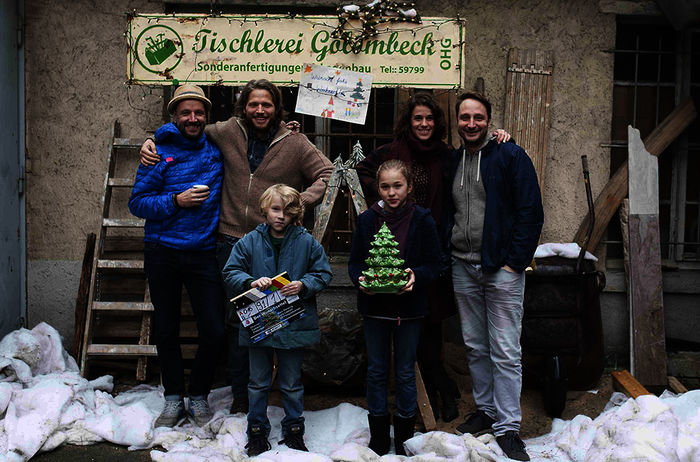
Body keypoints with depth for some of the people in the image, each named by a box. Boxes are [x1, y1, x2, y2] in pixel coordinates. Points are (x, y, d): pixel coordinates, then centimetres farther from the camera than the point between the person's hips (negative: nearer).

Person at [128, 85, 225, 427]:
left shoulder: (217, 150, 5)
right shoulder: (159, 152, 0)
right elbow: (137, 202, -2)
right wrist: (176, 200, -15)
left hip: (203, 253, 1)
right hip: (162, 254, 0)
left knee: (214, 334, -3)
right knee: (166, 331, 9)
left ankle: (199, 396, 19)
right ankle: (173, 399, 25)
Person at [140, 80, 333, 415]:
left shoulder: (294, 143, 1)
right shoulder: (228, 132, 6)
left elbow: (326, 174, 5)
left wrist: (299, 202, -8)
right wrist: (151, 143, 10)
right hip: (232, 241, 2)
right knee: (236, 319, 5)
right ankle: (240, 394, 17)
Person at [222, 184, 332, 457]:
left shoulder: (306, 242, -2)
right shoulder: (250, 241, -1)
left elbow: (323, 274, 2)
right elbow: (230, 272, 0)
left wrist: (303, 285, -16)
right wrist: (251, 283, -19)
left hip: (294, 325, -1)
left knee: (292, 384, 12)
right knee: (258, 383, 13)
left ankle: (294, 431, 28)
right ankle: (257, 432, 27)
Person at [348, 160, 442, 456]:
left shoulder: (421, 220, -5)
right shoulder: (367, 219, 1)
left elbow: (434, 263, -2)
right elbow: (355, 262, 6)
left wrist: (416, 276, -21)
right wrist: (360, 279, -14)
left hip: (409, 306, -2)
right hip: (374, 306, 2)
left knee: (405, 373, 9)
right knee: (376, 371, 11)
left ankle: (404, 437, 24)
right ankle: (379, 435, 25)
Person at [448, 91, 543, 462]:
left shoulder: (510, 156, -3)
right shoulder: (452, 161, 12)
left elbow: (531, 212, -7)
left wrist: (515, 261, -12)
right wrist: (447, 257, 8)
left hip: (502, 268, -5)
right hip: (463, 268, 5)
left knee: (505, 352, -3)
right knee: (475, 347, 13)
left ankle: (508, 427, 4)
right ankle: (486, 410, 27)